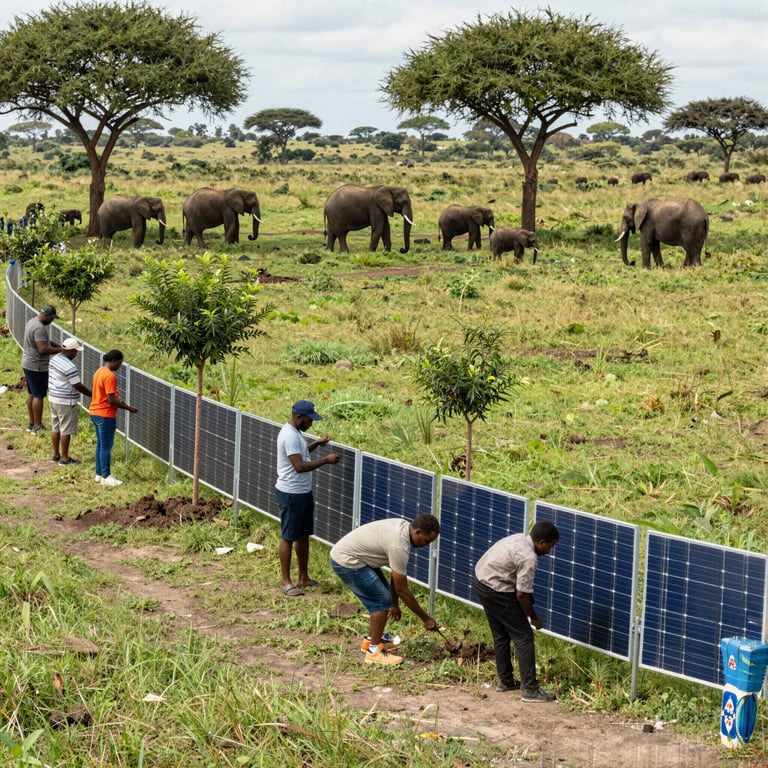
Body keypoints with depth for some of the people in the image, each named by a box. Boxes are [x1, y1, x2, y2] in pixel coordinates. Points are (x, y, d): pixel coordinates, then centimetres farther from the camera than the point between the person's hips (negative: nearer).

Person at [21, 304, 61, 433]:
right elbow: (43, 349, -29)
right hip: (37, 366, -10)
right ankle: (37, 427, 1)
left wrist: (57, 345, 9)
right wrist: (60, 350, -20)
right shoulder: (39, 328, -24)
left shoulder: (32, 321, 9)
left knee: (31, 394, 16)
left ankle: (32, 424, 24)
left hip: (28, 364, 10)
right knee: (38, 396, -3)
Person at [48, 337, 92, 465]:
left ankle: (56, 455, 24)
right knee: (66, 431, 0)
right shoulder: (69, 367, -23)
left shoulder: (54, 359, 5)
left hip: (54, 398, 9)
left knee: (56, 428, 16)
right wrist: (92, 394, -9)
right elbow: (78, 386, -20)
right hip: (66, 402, -9)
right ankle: (65, 458, 5)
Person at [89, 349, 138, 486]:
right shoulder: (110, 376, -20)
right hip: (105, 415, -10)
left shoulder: (99, 371, 9)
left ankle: (99, 474, 21)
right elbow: (111, 400, -22)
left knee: (100, 444, 16)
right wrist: (127, 408, -13)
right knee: (106, 446, -2)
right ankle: (106, 477, 2)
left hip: (95, 412, 10)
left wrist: (119, 402, 14)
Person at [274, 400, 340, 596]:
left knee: (303, 535, 16)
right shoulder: (289, 436, -24)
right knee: (288, 537, -2)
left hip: (304, 492, 10)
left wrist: (316, 443, 13)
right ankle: (286, 582, 5)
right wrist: (326, 460, -22)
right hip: (291, 495, -10)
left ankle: (303, 578, 25)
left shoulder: (295, 432, 9)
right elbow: (299, 466, -28)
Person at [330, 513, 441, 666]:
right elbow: (402, 589, -17)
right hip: (346, 561, -10)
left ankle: (371, 640, 29)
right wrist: (426, 618, -8)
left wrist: (394, 604, 21)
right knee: (382, 600, -9)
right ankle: (374, 651, -2)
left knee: (381, 596, 16)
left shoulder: (403, 527, 3)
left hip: (346, 553, 10)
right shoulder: (399, 546, -25)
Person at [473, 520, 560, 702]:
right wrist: (534, 618, -3)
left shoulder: (519, 538, 5)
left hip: (480, 580, 10)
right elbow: (522, 594, -19)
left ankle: (505, 680, 31)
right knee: (523, 636, -4)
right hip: (497, 590, -10)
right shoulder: (529, 558, -22)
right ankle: (530, 690, -6)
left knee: (501, 635, 21)